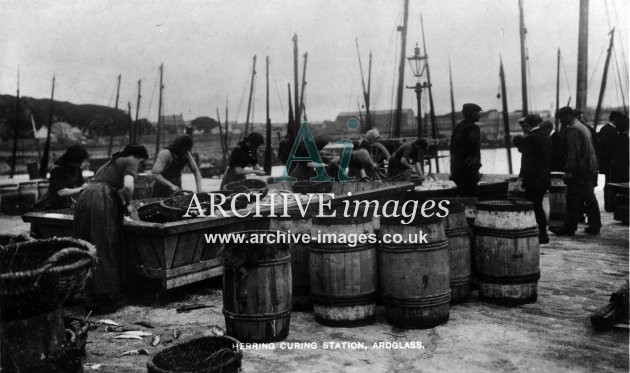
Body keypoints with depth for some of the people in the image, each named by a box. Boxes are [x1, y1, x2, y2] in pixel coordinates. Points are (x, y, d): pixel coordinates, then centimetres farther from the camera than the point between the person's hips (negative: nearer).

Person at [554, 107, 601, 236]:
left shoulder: (573, 129, -12)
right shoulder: (584, 128, 19)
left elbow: (573, 153, -18)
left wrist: (568, 171, -17)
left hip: (579, 170, -10)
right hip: (590, 169, 10)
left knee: (573, 201, -5)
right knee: (590, 199, 13)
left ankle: (569, 228, -1)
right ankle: (594, 226, 17)